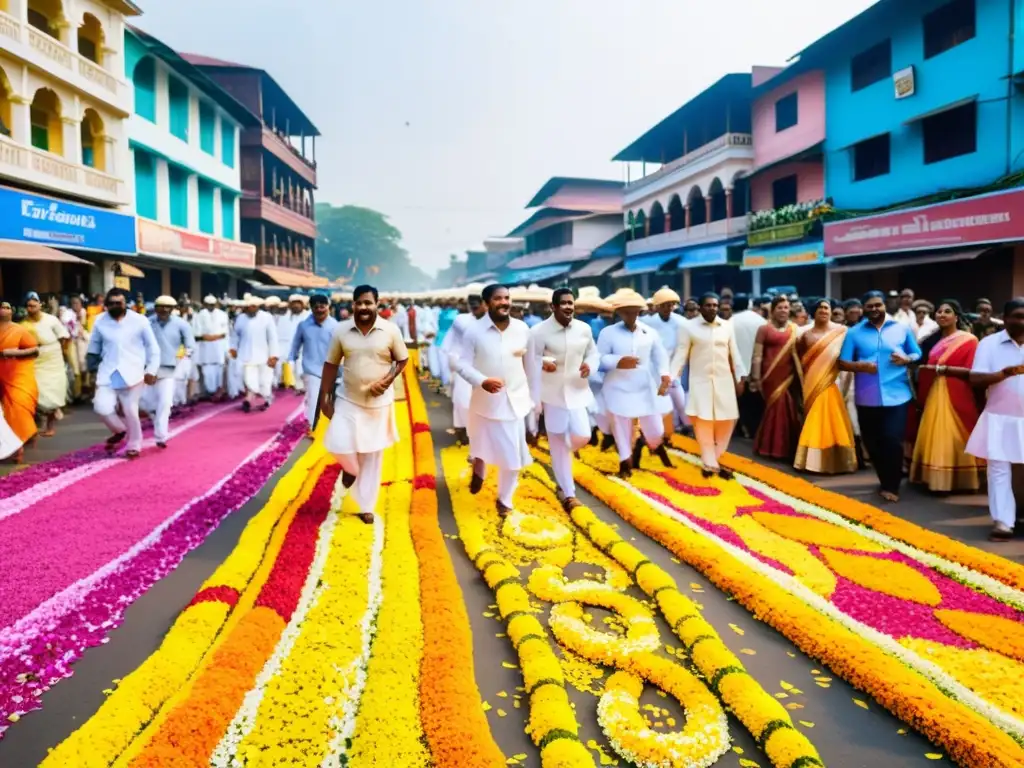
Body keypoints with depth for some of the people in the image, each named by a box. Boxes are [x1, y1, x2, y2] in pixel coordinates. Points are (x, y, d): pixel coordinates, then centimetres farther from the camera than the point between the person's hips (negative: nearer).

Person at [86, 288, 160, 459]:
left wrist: (151, 370, -3)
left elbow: (152, 347, 2)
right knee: (102, 407, -10)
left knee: (130, 411, -1)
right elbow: (94, 347, 17)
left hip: (132, 373, -2)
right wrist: (92, 367, 16)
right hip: (108, 374, 2)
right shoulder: (100, 321, 4)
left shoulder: (139, 320, -4)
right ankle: (119, 430, 21)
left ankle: (134, 445, 20)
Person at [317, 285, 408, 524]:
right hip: (347, 400, 1)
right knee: (338, 444, -16)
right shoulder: (341, 330, -5)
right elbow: (330, 365, 1)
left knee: (373, 456, 7)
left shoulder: (391, 330, -9)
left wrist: (387, 381, -15)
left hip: (379, 403, 0)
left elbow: (403, 360, 1)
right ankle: (351, 468, 22)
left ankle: (366, 507, 22)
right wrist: (325, 398, -1)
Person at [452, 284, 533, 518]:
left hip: (514, 401, 1)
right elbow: (462, 365, -12)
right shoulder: (474, 331, -12)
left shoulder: (522, 329, -4)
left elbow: (529, 363, 7)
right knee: (482, 446, 20)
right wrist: (482, 381, -29)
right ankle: (478, 471, 55)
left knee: (513, 455, 3)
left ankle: (504, 500, 25)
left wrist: (532, 396, 9)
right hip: (485, 400, -1)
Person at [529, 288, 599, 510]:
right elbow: (533, 367, -11)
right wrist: (535, 401, -11)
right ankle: (568, 493, 15)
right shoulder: (539, 331, -14)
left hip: (577, 391, 3)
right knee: (558, 444, 3)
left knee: (582, 437, -5)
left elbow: (593, 353, 13)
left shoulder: (584, 329, -2)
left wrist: (590, 365, -12)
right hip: (552, 394, -3)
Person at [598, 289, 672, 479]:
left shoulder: (649, 333, 4)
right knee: (622, 430, 6)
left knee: (655, 431, 7)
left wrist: (665, 375, -10)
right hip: (618, 391, -2)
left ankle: (655, 444, 43)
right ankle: (626, 462, 28)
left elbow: (660, 356, 7)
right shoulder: (608, 332, -6)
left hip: (645, 390, 3)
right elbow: (599, 359, -9)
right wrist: (618, 361, -25)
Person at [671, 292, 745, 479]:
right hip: (700, 381, -3)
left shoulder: (727, 326, 5)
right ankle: (710, 463, 8)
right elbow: (680, 354, -4)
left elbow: (734, 354, 10)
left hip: (724, 380, 3)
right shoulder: (690, 327, -3)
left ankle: (713, 459, 20)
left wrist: (740, 378, 7)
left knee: (726, 421, 4)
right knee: (703, 422, -3)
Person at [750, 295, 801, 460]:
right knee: (775, 407, -1)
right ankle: (772, 447, 13)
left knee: (790, 410, 4)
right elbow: (757, 356, -1)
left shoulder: (794, 329, 11)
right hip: (771, 376, -3)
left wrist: (800, 376, 3)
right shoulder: (764, 329, 2)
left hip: (789, 376, 3)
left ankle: (788, 447, 16)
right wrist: (755, 378, -7)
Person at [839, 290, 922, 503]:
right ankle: (887, 482, 30)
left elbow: (918, 355, 10)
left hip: (896, 396, -1)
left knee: (892, 441, -9)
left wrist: (907, 359, -12)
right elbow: (842, 363, 2)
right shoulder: (854, 332, 5)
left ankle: (891, 485, 8)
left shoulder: (902, 329, 7)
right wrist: (859, 366, -18)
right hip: (867, 398, 1)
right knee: (872, 443, 10)